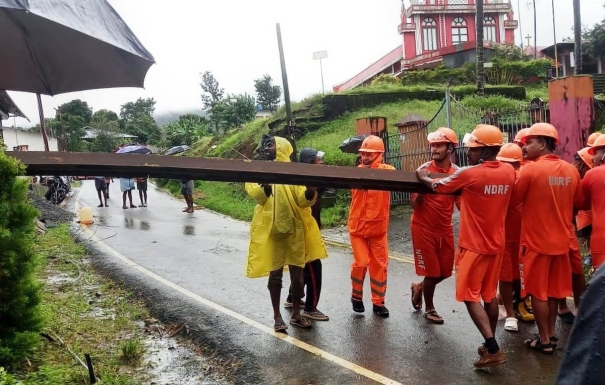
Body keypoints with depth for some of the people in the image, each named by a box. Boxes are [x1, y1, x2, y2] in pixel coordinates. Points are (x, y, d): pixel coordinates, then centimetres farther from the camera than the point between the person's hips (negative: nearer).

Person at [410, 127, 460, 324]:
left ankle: (419, 287, 41)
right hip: (423, 228, -4)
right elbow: (415, 205, -11)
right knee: (431, 272, 4)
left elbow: (461, 203, 5)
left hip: (445, 229, 4)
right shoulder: (423, 171, -12)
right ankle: (429, 309, 28)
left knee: (445, 271, 12)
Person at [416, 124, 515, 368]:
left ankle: (493, 350, -4)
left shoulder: (468, 174, -18)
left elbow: (437, 186, -3)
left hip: (474, 246, -6)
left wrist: (422, 176, 16)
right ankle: (490, 345, 26)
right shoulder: (508, 172, -1)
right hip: (496, 244, 7)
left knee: (470, 296, 1)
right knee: (489, 294, 16)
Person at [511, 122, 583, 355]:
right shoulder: (571, 171, 0)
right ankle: (551, 335, 27)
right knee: (553, 291, 18)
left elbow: (512, 200, -9)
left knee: (537, 292, 6)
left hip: (536, 241, -6)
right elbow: (578, 202, 12)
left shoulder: (530, 170, -17)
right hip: (560, 241, 6)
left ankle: (544, 341, 13)